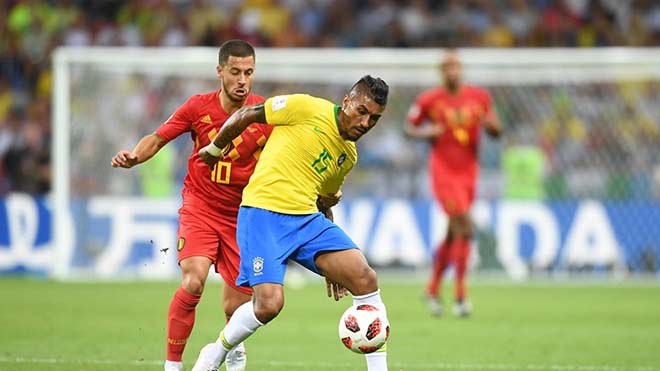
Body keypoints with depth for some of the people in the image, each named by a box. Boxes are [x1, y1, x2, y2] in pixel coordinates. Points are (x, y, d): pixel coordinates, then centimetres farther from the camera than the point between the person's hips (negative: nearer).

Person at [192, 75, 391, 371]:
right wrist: (215, 149, 11)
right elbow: (246, 115, 1)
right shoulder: (308, 108, -7)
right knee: (269, 304, -20)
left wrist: (330, 264, 27)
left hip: (307, 218, 7)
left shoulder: (349, 155, 16)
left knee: (366, 280, -11)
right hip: (263, 213, -7)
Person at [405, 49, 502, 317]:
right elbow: (410, 127, 6)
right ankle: (460, 294, -12)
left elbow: (496, 131, 12)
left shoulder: (479, 97, 5)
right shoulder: (429, 100, -4)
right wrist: (427, 132, -15)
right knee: (464, 228, -17)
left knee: (453, 235, 11)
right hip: (443, 172, -4)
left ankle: (433, 289, 28)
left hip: (468, 173, 5)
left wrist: (491, 125, -11)